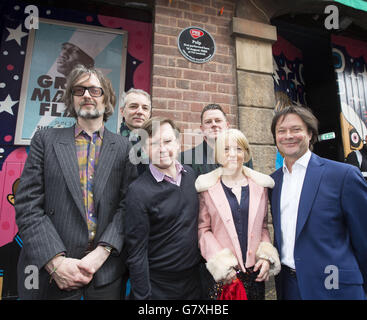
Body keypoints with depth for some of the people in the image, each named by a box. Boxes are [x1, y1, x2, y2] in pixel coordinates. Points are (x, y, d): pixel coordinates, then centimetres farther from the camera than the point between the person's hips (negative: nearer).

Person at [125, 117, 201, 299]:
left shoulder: (191, 175, -4)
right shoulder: (138, 191, -20)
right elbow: (137, 254, -16)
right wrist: (143, 296, -13)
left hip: (194, 279, 5)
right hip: (159, 286, -5)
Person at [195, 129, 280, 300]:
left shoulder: (259, 185, 4)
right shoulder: (208, 187, -6)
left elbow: (263, 226, 10)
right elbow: (203, 229, -4)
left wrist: (266, 256, -2)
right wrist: (221, 263, -11)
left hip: (256, 270, 3)